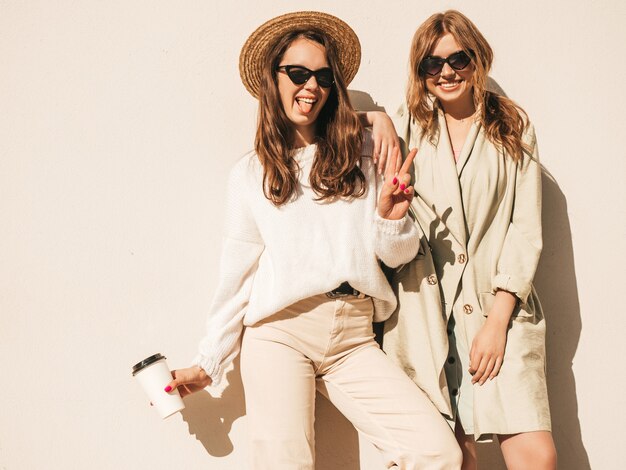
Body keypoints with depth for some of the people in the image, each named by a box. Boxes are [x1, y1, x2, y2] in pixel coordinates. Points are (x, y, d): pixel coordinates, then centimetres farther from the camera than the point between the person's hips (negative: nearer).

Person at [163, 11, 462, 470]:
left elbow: (396, 255, 13)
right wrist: (208, 363, 14)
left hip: (354, 338, 1)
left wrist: (391, 219, -9)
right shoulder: (250, 173, 11)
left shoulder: (363, 154, 12)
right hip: (280, 331, -1)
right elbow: (238, 272, 14)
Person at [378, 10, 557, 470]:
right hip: (427, 307, 1)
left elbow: (526, 228, 4)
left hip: (501, 307, 0)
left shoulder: (513, 127, 10)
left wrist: (498, 319, -5)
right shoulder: (409, 127, 13)